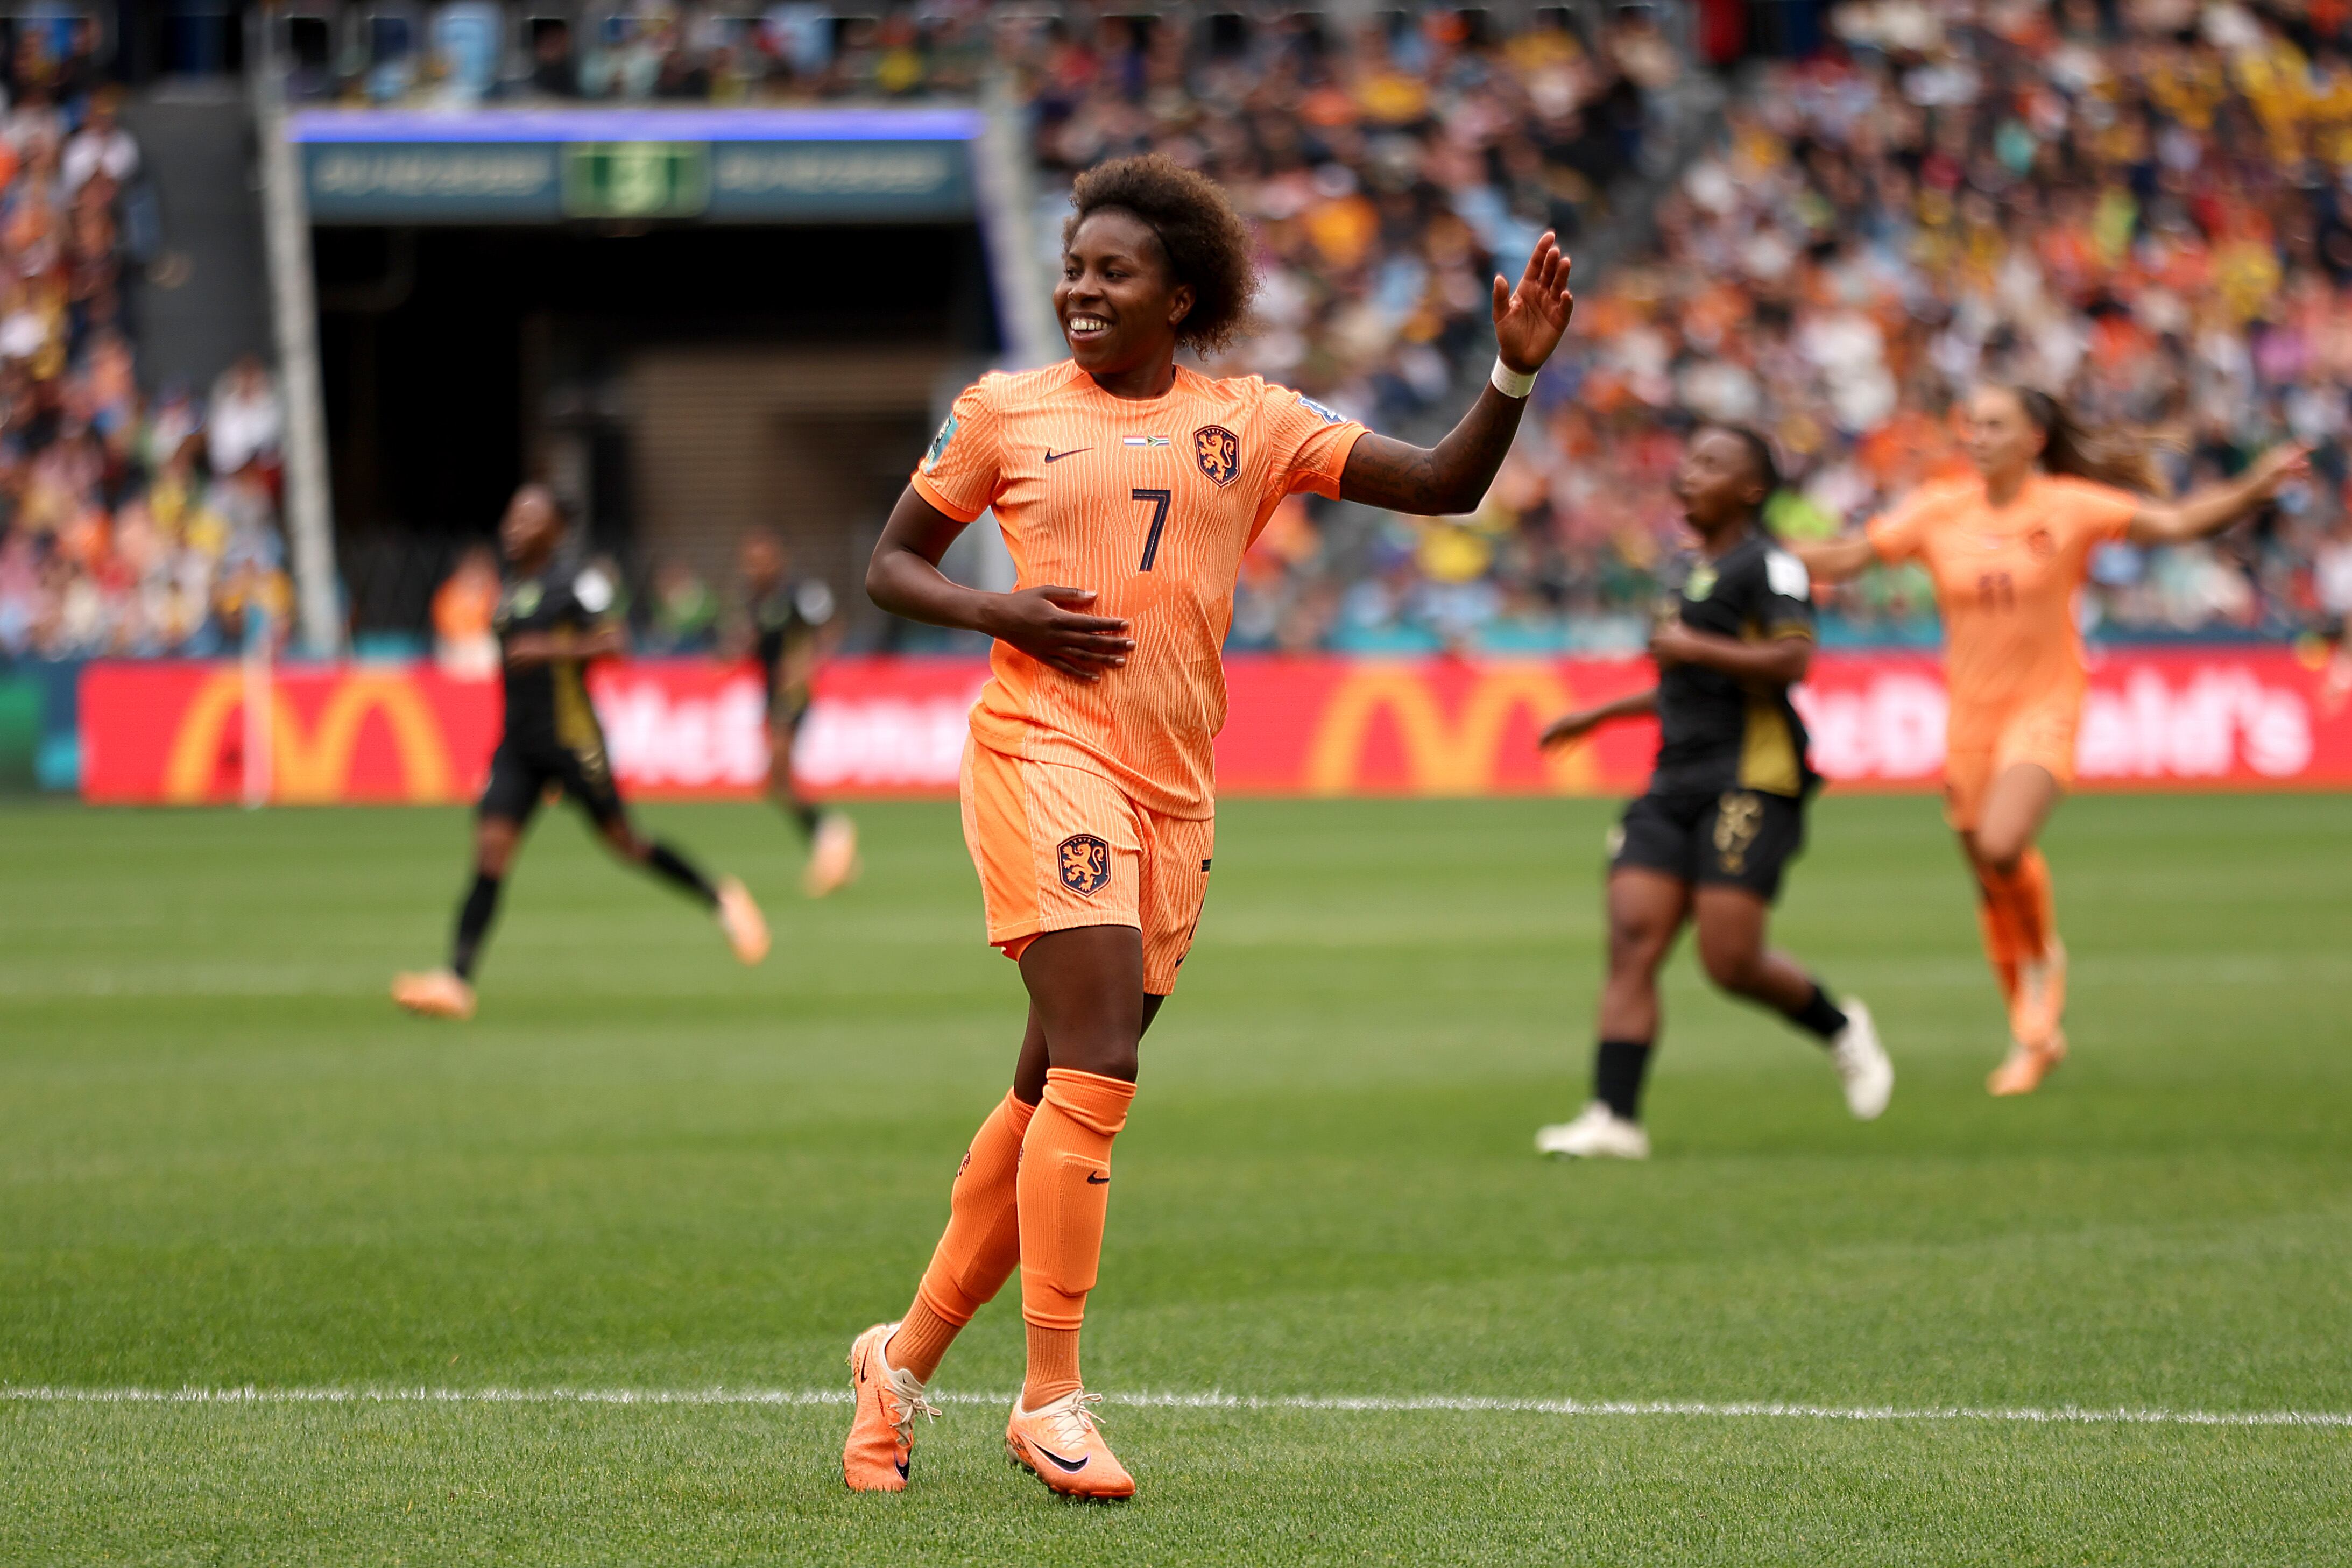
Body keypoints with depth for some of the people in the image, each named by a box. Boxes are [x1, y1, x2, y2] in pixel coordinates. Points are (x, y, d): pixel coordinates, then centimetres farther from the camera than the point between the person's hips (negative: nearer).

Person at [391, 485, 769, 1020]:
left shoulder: (573, 583, -11)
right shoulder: (512, 590, 14)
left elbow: (614, 643, -19)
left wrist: (548, 650, -27)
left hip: (572, 741, -6)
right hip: (518, 745, 6)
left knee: (624, 841, 5)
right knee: (490, 850, -7)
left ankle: (721, 901, 27)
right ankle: (456, 980, -15)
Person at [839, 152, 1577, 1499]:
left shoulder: (1251, 423, 10)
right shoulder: (1006, 413, 6)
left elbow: (1444, 486, 7)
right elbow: (893, 564, 14)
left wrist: (1515, 374, -9)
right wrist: (999, 614, -5)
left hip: (1175, 783, 4)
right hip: (1044, 746, -4)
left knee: (1056, 1093, 9)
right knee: (1095, 1068, -18)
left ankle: (908, 1358, 24)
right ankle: (1053, 1401, -15)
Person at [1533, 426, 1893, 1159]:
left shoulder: (1766, 564, -5)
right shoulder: (1701, 570, 23)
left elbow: (1791, 660, -19)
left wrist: (1693, 649, -14)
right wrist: (1602, 715, 37)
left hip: (1749, 784, -8)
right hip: (1676, 786, 8)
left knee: (1731, 961, -12)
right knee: (1633, 940, -8)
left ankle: (1841, 1030, 17)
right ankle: (1615, 1118, -13)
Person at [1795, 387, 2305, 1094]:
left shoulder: (2069, 507, -8)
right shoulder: (1940, 512, 1)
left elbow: (2175, 523, -12)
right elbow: (1847, 557, 6)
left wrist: (2255, 488, -26)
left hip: (2044, 708, -4)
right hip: (1971, 712, 4)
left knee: (2002, 846, -27)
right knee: (1990, 886, 9)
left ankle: (2047, 958, 3)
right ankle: (2033, 1034, 26)